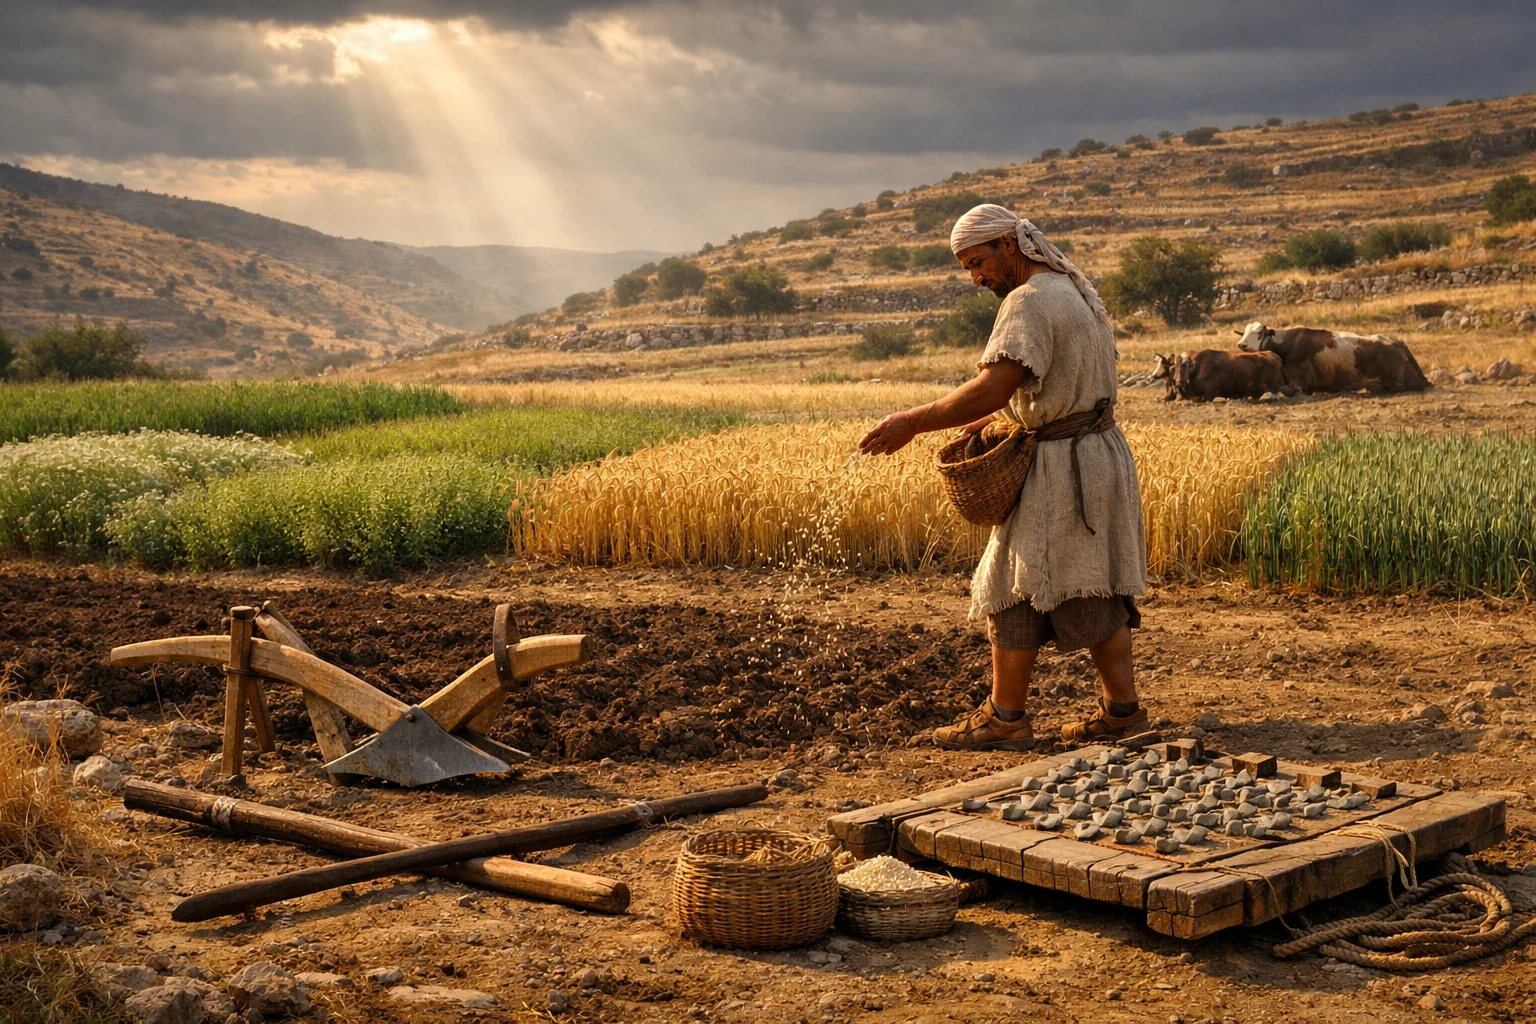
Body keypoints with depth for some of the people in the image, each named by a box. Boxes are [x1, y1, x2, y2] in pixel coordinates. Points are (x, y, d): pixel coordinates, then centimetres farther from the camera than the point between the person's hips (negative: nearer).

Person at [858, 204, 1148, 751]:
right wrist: (1001, 416, 10)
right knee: (1095, 586, 13)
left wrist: (913, 422, -25)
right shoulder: (1074, 291, 14)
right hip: (1099, 453, 10)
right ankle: (1122, 706, 16)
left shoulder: (1030, 301, -17)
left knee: (1014, 587, -1)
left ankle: (1005, 717, 5)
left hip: (1062, 469, -10)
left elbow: (995, 386, -28)